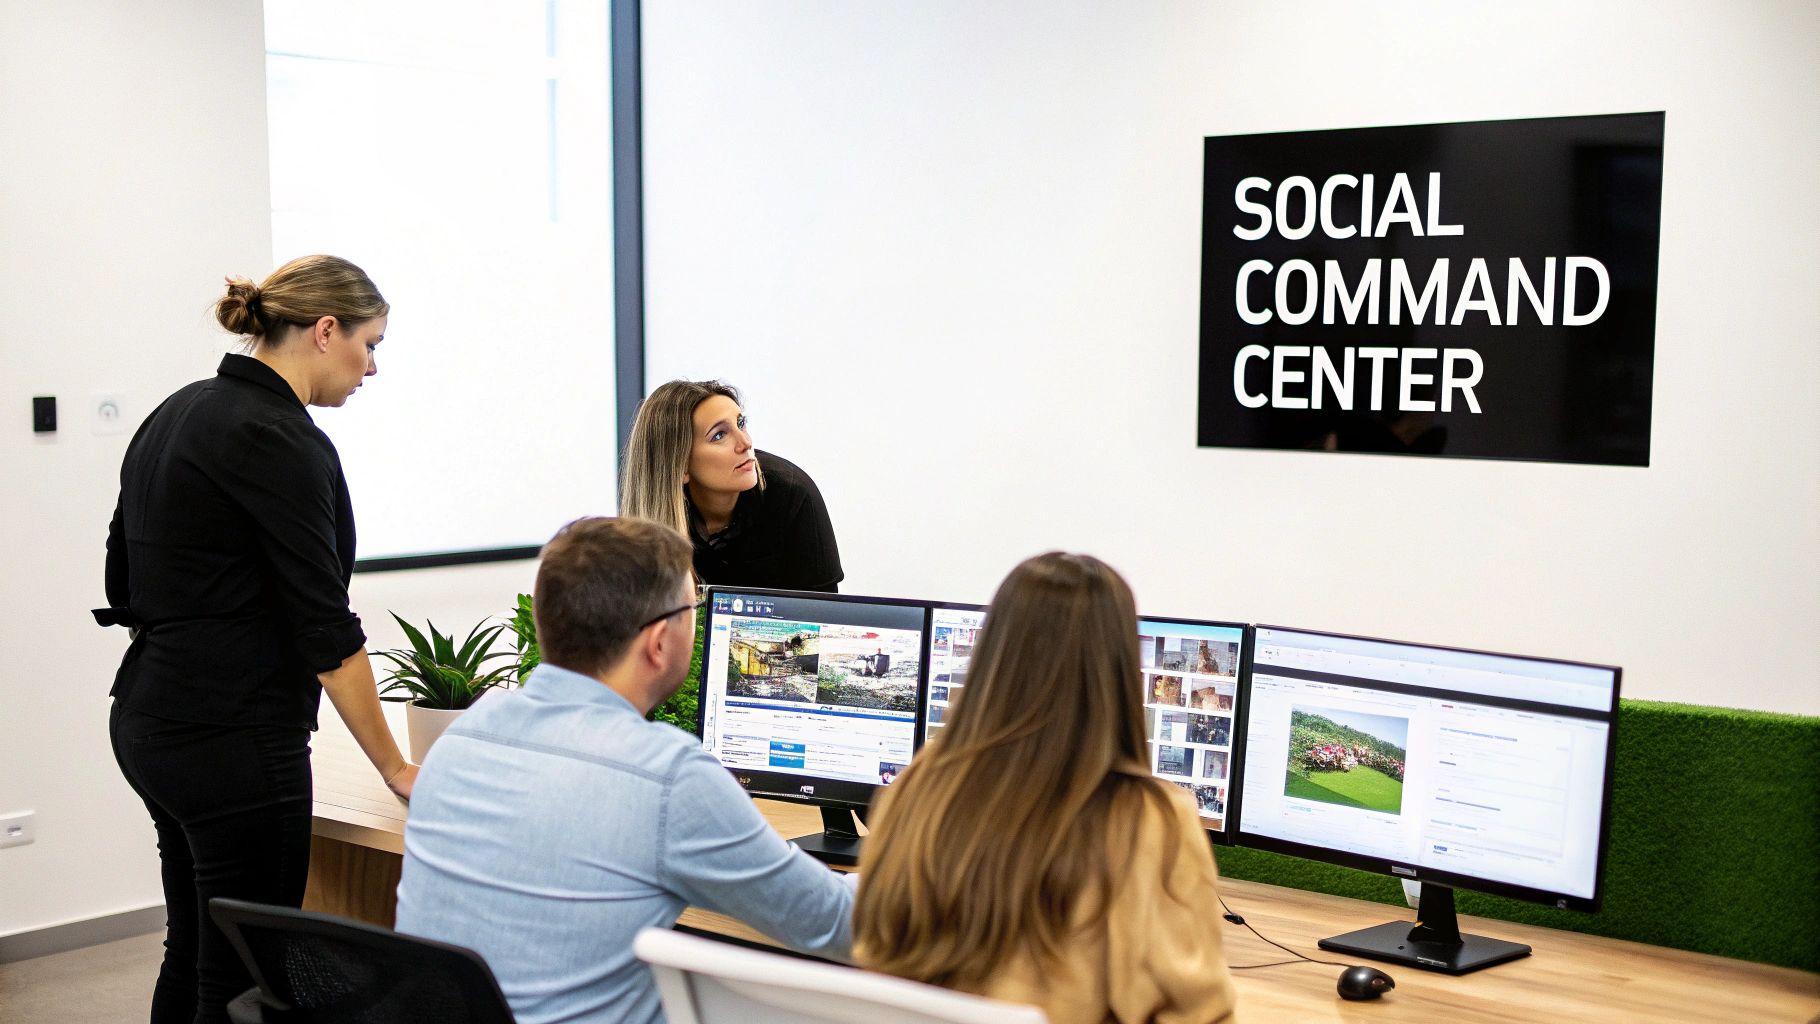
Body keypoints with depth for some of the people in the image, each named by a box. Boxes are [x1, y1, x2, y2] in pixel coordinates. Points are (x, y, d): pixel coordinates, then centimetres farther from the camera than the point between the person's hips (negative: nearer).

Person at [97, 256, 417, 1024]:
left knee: (194, 950, 20)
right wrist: (396, 769, -12)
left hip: (151, 721, 10)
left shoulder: (178, 413, 11)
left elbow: (127, 578, 16)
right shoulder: (281, 441, -17)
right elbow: (325, 625, -18)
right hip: (233, 739, -10)